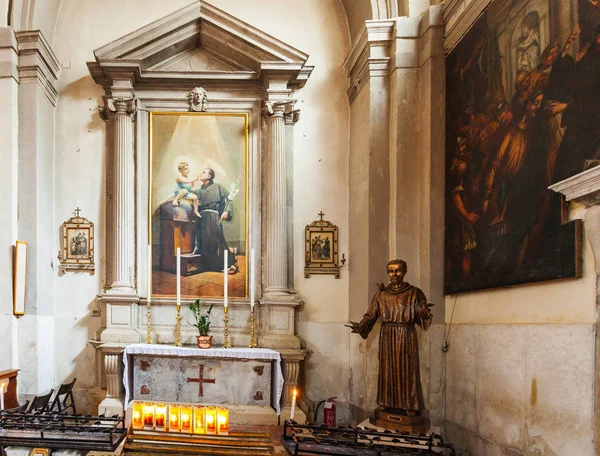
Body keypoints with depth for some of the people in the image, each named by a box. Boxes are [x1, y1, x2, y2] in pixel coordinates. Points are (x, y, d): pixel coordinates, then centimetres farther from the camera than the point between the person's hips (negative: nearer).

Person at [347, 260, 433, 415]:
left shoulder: (414, 293, -1)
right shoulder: (381, 294, 6)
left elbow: (421, 318, -4)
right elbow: (371, 316, 1)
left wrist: (425, 312, -27)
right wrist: (360, 326, -16)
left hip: (406, 338, -3)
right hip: (387, 338, 3)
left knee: (407, 371, 0)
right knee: (388, 371, 6)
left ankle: (411, 407, 9)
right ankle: (391, 404, 17)